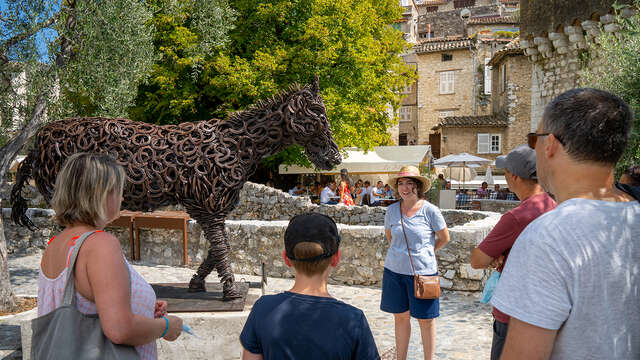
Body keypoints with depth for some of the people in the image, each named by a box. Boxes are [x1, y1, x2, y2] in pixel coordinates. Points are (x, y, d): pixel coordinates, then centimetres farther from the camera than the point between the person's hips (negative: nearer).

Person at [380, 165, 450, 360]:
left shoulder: (430, 210, -8)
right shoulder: (392, 210, 1)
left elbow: (444, 238, 5)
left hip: (422, 272, -3)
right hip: (394, 271, 3)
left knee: (426, 319, 6)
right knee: (401, 316, 12)